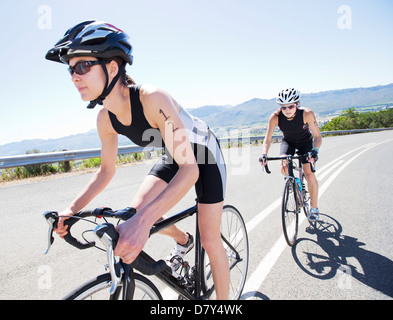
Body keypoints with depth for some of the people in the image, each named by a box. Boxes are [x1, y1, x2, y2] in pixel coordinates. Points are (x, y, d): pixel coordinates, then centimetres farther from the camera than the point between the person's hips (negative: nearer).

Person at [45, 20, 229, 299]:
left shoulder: (152, 98, -37)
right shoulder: (106, 119, -15)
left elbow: (190, 170, -42)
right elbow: (107, 170, -1)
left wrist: (144, 219, -54)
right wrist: (72, 209, -12)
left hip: (205, 155, -6)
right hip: (174, 157, 6)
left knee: (210, 241, -5)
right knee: (135, 212, -8)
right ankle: (184, 241, 22)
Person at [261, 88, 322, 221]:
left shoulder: (307, 114, -33)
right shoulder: (275, 117, -29)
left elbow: (317, 136, -28)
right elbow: (267, 139, -26)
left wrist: (315, 150, -47)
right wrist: (264, 154, -44)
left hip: (305, 142, -1)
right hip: (288, 141, 2)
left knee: (309, 175, -13)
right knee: (284, 168, -24)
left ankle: (314, 208, 4)